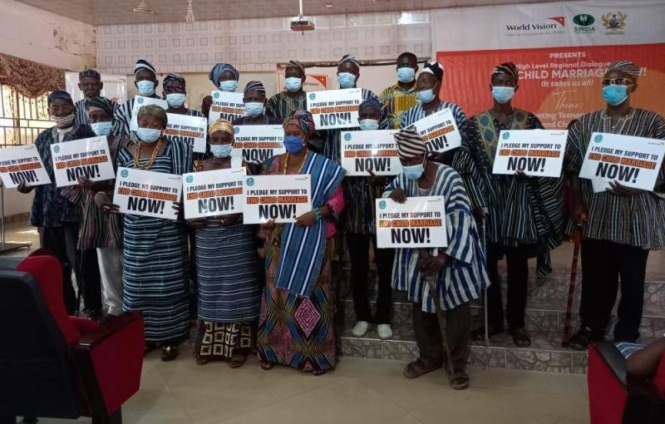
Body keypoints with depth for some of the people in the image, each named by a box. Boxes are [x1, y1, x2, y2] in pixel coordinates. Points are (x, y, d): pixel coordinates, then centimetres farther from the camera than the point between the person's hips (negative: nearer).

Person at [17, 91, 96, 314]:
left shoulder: (86, 133, -2)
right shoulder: (43, 138, 15)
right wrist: (26, 184, 1)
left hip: (75, 208, -6)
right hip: (48, 209, 6)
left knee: (80, 264, -3)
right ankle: (65, 311, 27)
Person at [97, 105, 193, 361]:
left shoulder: (174, 150, -1)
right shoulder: (125, 154, 10)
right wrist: (112, 202, -7)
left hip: (167, 229, -4)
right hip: (135, 231, 4)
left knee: (167, 282, 2)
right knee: (138, 282, 9)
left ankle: (169, 336, 16)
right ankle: (143, 333, 25)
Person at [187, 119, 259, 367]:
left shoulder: (242, 165, -2)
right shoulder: (201, 167, 9)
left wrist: (237, 216, -20)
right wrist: (190, 218, -5)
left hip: (237, 235, -3)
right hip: (208, 236, 4)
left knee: (236, 289, 2)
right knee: (210, 288, 11)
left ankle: (237, 345, 13)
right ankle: (209, 344, 25)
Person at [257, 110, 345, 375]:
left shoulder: (322, 166, -4)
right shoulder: (273, 164, 9)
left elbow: (337, 200, -5)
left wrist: (316, 214, -20)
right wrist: (264, 221, -6)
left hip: (310, 241, -4)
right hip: (279, 240, 4)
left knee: (308, 292, 1)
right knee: (277, 291, 10)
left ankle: (313, 353, 14)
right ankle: (274, 349, 24)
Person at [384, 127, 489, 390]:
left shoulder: (449, 177, -19)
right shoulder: (404, 178, -3)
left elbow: (461, 220, -22)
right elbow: (386, 194, 15)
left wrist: (444, 257, -28)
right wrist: (392, 195, -12)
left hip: (450, 254, -5)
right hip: (418, 254, 5)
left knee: (456, 311, 4)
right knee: (420, 307, 14)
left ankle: (457, 364, 23)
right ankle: (430, 357, 33)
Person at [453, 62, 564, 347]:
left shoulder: (529, 121, 5)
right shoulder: (474, 123, 3)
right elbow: (463, 165, -3)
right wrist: (476, 201, -12)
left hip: (519, 202, 0)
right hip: (487, 202, 0)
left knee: (518, 265, 7)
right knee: (488, 263, 6)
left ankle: (517, 322, 22)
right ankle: (494, 320, 23)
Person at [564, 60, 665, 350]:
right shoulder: (586, 123, 8)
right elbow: (574, 167, 7)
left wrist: (635, 188, -20)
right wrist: (578, 204, 0)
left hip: (635, 215, -2)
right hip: (596, 215, 2)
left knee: (631, 278, 8)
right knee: (595, 275, 9)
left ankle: (627, 336, 24)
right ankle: (591, 327, 27)